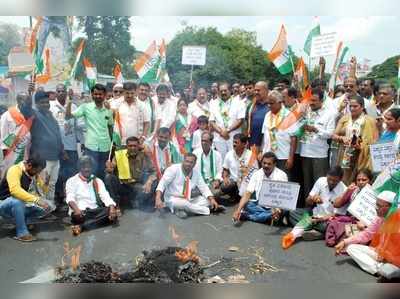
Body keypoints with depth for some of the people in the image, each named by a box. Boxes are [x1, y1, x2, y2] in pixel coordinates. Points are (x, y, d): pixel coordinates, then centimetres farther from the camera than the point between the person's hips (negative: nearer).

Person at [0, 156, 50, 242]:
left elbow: (43, 190, 4)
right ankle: (22, 233, -26)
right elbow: (15, 190, -42)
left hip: (21, 206, 7)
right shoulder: (15, 170, -23)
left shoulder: (34, 174, -1)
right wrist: (36, 200, -50)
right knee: (17, 201, -39)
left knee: (46, 207, -7)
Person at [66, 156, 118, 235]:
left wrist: (112, 207, -22)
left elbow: (105, 196, 1)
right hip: (80, 212, -4)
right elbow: (70, 198, -10)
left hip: (95, 211, 4)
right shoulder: (72, 181, 6)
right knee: (78, 216, -40)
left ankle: (81, 226, -33)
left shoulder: (98, 181, 15)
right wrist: (76, 209, -34)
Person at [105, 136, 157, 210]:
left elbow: (153, 171, -8)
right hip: (122, 186, 1)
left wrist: (149, 182, -28)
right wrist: (109, 169, -29)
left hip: (138, 187, 0)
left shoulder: (144, 156, -4)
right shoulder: (119, 154, -3)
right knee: (109, 177, -23)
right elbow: (111, 169, -3)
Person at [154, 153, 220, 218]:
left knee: (207, 200, -11)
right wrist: (158, 198, -35)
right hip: (173, 199, -5)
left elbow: (204, 188, 3)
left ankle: (182, 209, -21)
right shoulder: (173, 169, -12)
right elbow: (162, 183, -19)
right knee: (184, 203, -37)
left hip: (189, 200, 5)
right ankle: (207, 210, -15)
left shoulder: (196, 173, 1)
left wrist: (212, 200, -15)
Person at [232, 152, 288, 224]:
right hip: (259, 205, 1)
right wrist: (238, 210, -24)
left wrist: (278, 210, -39)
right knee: (245, 204, -25)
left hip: (274, 207, -1)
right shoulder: (257, 174, 0)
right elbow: (248, 193, -7)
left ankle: (247, 215, -27)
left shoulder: (281, 175, -9)